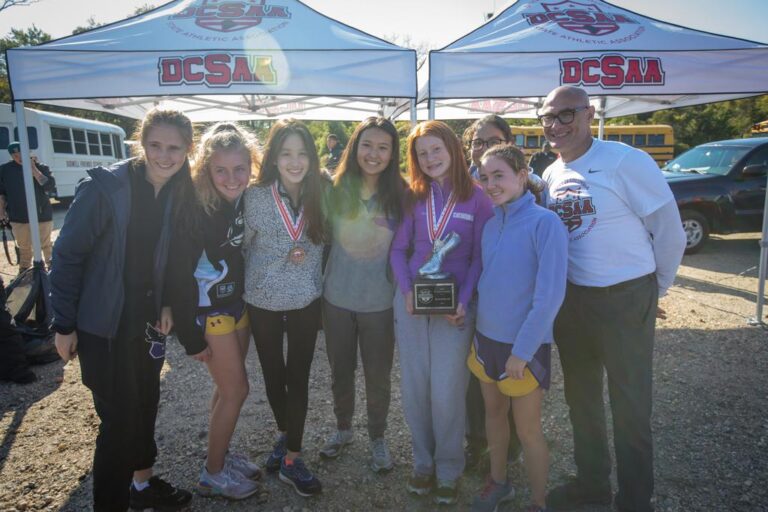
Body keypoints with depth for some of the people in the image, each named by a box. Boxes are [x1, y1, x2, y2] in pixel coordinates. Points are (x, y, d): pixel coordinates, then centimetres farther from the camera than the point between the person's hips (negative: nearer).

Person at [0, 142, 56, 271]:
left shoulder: (40, 167, -2)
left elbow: (50, 187, -15)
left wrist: (34, 170, -18)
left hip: (42, 214, -1)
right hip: (19, 217, 1)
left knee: (46, 244, 11)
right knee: (24, 246, 13)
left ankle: (51, 266, 25)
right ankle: (24, 270, 29)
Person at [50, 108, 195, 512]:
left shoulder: (180, 195, -1)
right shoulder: (104, 187, -17)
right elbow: (67, 255, -13)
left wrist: (168, 305, -2)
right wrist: (64, 324, -11)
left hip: (148, 320, 5)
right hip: (104, 325, -5)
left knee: (145, 405, 18)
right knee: (119, 418, 1)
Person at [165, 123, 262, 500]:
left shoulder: (245, 200, -3)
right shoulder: (193, 209, -22)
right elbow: (178, 275, -20)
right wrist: (191, 337, -17)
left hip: (238, 305, 6)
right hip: (208, 312, -6)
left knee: (228, 388, 17)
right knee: (236, 389, 2)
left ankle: (221, 454, 37)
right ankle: (213, 474, 23)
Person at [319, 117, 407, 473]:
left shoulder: (400, 194, -8)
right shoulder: (336, 189, -6)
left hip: (380, 302, -1)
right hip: (337, 298, 2)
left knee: (378, 376, 13)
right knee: (340, 371, 19)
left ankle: (378, 438, 37)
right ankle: (343, 429, 43)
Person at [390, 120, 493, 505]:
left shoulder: (477, 197, -3)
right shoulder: (414, 196, 6)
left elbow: (479, 257, -3)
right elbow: (398, 250, 6)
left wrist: (463, 301, -13)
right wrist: (406, 291, -9)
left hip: (455, 304, -3)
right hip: (411, 301, 3)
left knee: (446, 393, 0)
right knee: (413, 388, 9)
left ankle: (448, 470, 23)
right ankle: (423, 462, 30)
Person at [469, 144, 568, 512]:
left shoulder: (545, 223, -17)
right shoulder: (491, 223, 3)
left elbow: (550, 295, -20)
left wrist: (522, 351, -18)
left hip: (523, 346, -6)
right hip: (486, 336, 6)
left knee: (527, 430, 8)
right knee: (493, 411, 20)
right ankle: (498, 482, 42)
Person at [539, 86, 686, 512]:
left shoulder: (626, 162, -15)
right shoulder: (551, 174, 5)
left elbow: (670, 232, -10)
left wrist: (655, 291, 0)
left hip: (626, 300, -6)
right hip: (570, 297, 6)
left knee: (630, 406, 6)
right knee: (580, 396, 19)